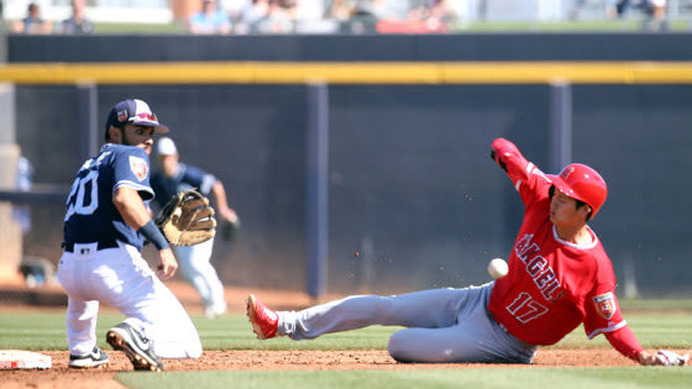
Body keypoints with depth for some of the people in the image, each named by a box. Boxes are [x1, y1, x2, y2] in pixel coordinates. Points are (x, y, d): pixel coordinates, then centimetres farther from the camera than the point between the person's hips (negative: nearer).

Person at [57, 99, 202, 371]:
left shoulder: (89, 165, 28)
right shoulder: (131, 156, 4)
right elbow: (124, 197, -17)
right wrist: (161, 244, -23)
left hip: (68, 270, 8)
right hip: (113, 265, -8)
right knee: (187, 345, -13)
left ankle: (81, 349, 51)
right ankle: (138, 333, -39)